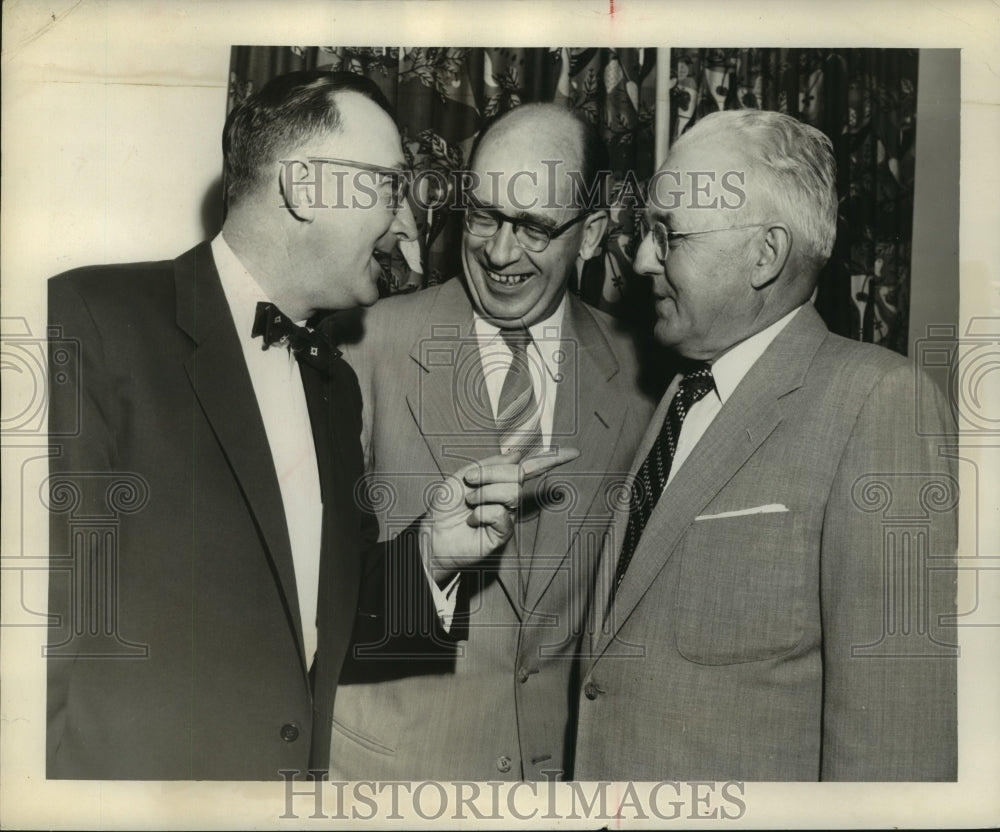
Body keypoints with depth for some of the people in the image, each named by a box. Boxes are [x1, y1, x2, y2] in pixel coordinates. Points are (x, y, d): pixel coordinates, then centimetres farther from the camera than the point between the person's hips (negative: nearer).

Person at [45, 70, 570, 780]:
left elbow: (324, 609, 11)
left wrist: (426, 545, -4)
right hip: (117, 773, -6)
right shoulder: (92, 318, -14)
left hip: (309, 760, 7)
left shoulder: (336, 383, 8)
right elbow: (50, 605, -19)